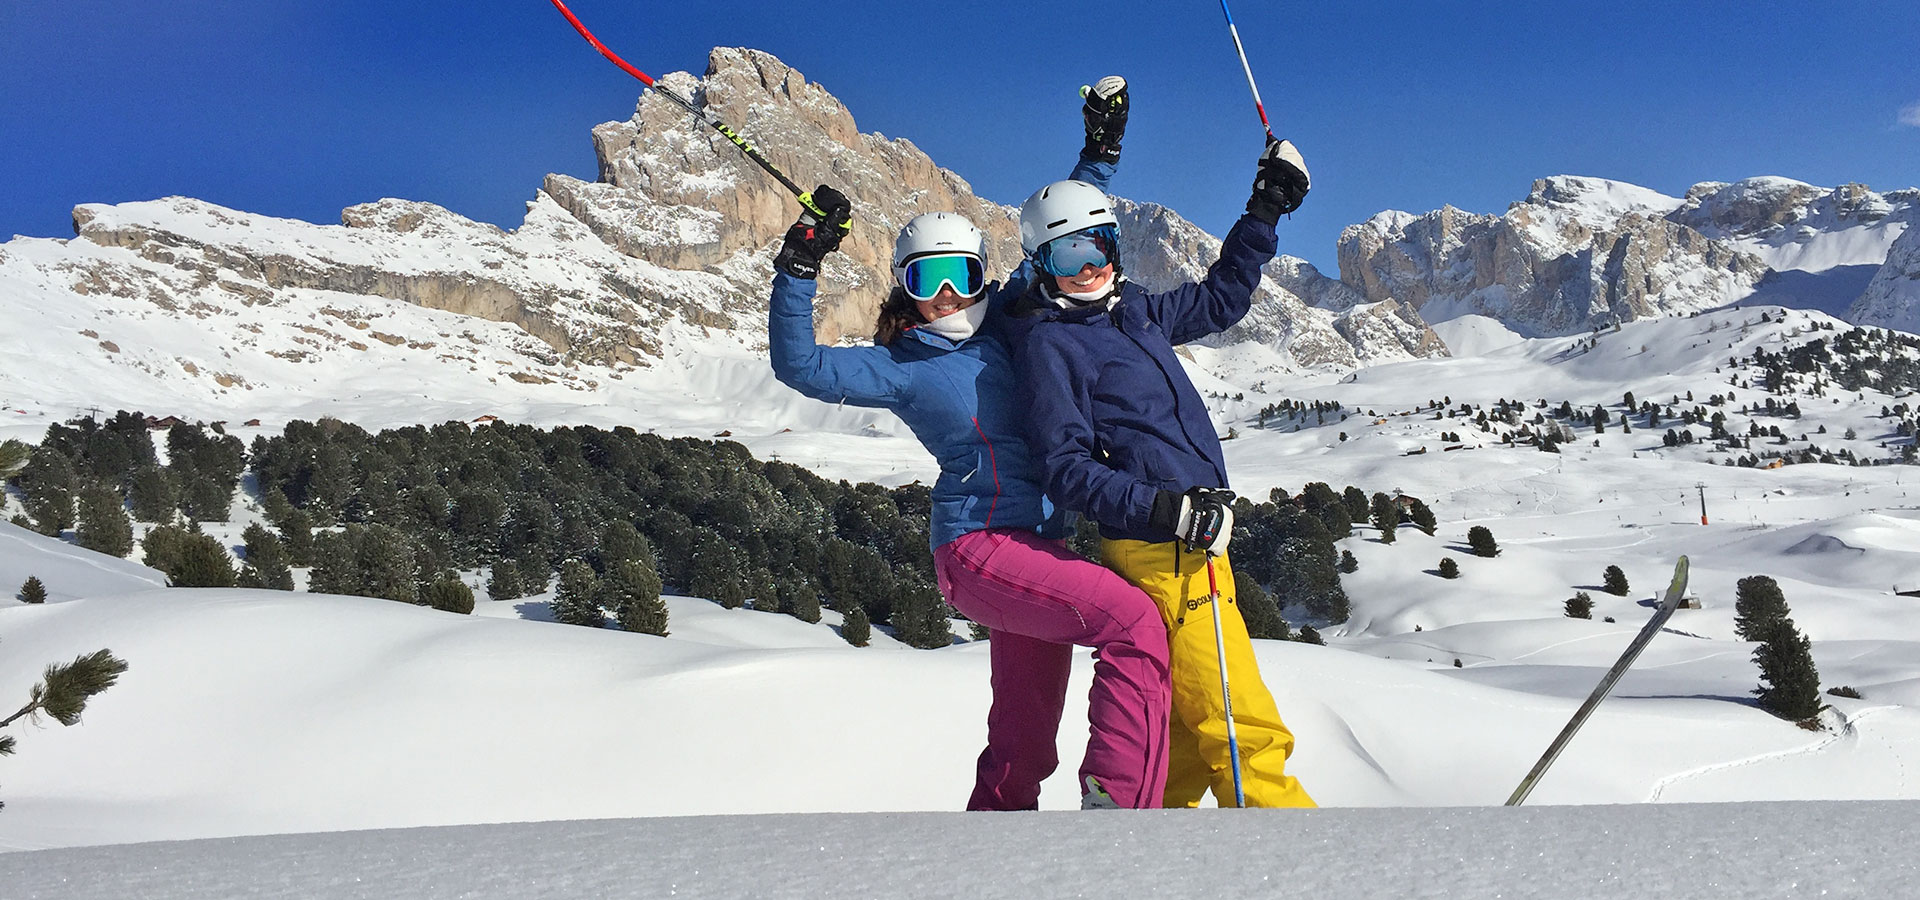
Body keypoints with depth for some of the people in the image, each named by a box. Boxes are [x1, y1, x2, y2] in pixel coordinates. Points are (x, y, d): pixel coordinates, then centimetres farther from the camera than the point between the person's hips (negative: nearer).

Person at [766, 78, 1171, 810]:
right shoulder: (902, 370, -1)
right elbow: (799, 366, -8)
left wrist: (1099, 154, 21)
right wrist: (799, 268, -16)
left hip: (1039, 544, 6)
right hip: (978, 545, -6)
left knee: (1022, 746, 10)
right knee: (1132, 621, -24)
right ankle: (1117, 803, -23)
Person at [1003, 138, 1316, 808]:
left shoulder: (1135, 311, 16)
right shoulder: (1047, 344, -7)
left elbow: (1219, 301, 33)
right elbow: (1069, 473, -13)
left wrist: (1264, 212, 28)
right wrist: (1173, 511, -24)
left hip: (1198, 538, 8)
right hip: (1160, 552, -8)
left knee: (1191, 734, 11)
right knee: (1247, 734, -9)